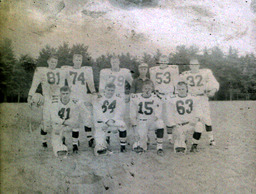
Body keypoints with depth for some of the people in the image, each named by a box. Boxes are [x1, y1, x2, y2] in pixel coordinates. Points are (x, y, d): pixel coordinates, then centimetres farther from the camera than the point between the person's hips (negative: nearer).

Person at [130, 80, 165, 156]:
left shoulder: (156, 99, -2)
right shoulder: (135, 98, -2)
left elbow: (157, 115, -3)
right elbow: (133, 115, -1)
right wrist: (135, 127, -6)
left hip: (152, 122, 0)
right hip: (140, 122, 0)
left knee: (160, 123, -30)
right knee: (141, 136, -21)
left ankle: (159, 147, -21)